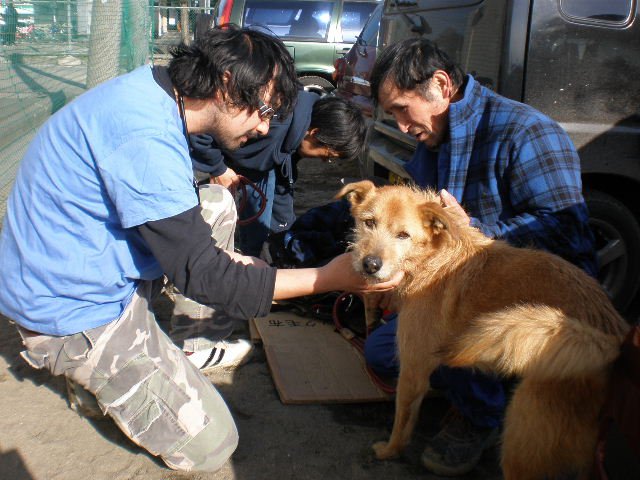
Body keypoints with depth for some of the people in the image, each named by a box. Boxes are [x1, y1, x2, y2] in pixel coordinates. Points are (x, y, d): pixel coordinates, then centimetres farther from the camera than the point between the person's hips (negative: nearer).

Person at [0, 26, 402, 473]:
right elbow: (201, 275, -25)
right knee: (209, 445, -5)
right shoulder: (145, 137, -29)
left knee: (217, 203, 12)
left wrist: (225, 258, 6)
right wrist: (329, 278, -21)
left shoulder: (153, 87, -1)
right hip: (74, 309, -9)